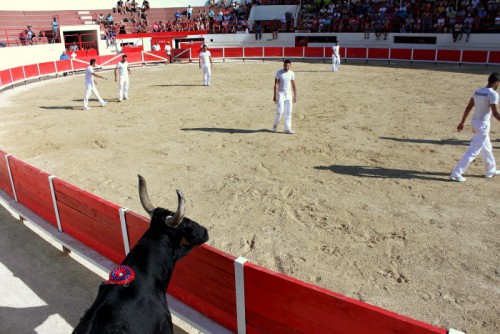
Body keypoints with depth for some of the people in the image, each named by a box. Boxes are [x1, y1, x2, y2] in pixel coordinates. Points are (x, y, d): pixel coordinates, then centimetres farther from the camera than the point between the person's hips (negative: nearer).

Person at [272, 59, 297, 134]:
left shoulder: (292, 73, 4)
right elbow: (276, 84, -12)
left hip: (289, 94, 4)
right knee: (280, 111, -8)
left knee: (288, 112, 2)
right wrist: (275, 95, -18)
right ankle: (275, 124, 17)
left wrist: (295, 95, 7)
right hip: (280, 94, -4)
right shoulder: (279, 73, -9)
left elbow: (293, 85, 10)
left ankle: (287, 128, 7)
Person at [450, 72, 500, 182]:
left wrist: (462, 122, 15)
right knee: (473, 151, -5)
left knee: (487, 148, 24)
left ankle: (491, 170, 38)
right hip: (483, 125, -9)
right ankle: (456, 173, -6)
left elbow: (468, 108, 9)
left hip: (474, 122, 9)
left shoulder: (477, 91, 6)